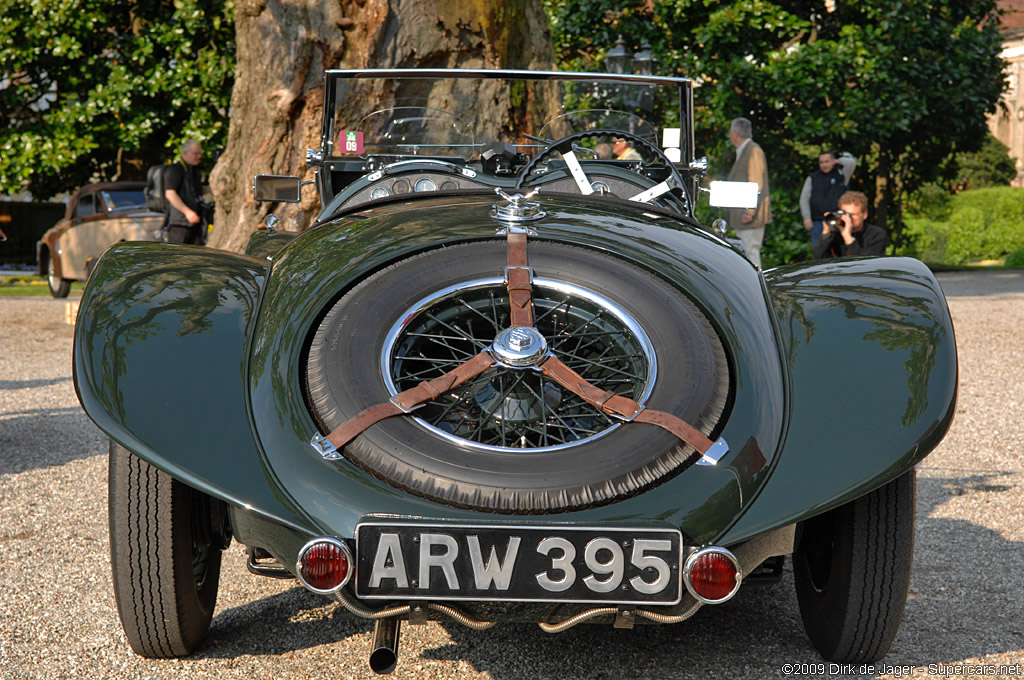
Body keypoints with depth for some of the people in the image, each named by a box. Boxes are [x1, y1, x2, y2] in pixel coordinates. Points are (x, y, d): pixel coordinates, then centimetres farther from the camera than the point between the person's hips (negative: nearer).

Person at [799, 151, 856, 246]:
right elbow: (804, 198, 7)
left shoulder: (841, 174, 10)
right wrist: (807, 217, -5)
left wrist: (838, 161, 10)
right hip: (818, 223, 2)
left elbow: (851, 162, -8)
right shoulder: (812, 178, 14)